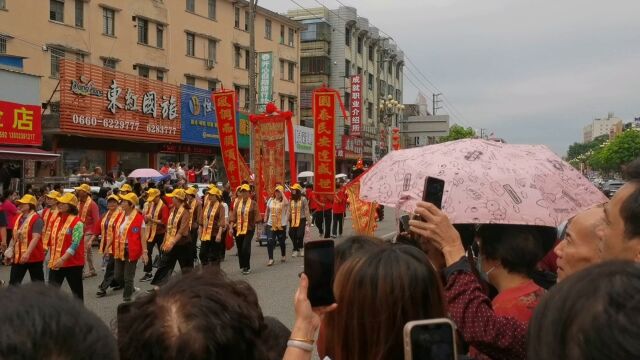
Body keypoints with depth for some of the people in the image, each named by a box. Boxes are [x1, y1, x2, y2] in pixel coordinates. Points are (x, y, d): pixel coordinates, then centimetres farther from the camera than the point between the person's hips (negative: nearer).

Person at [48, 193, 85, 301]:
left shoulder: (77, 222, -12)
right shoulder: (57, 220, 11)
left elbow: (75, 244, -19)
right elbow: (53, 240, 19)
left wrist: (63, 259, -26)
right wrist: (53, 258, 15)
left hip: (73, 263, -6)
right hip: (55, 263, 6)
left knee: (77, 291, 7)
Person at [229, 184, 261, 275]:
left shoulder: (253, 203, -3)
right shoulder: (237, 203, 8)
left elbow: (257, 216, -5)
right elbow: (233, 215, 5)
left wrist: (254, 224, -14)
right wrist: (231, 225, -4)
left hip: (249, 229, -4)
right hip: (238, 229, 4)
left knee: (245, 248, -15)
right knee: (240, 249, 10)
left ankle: (247, 267, -1)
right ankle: (243, 266, 26)